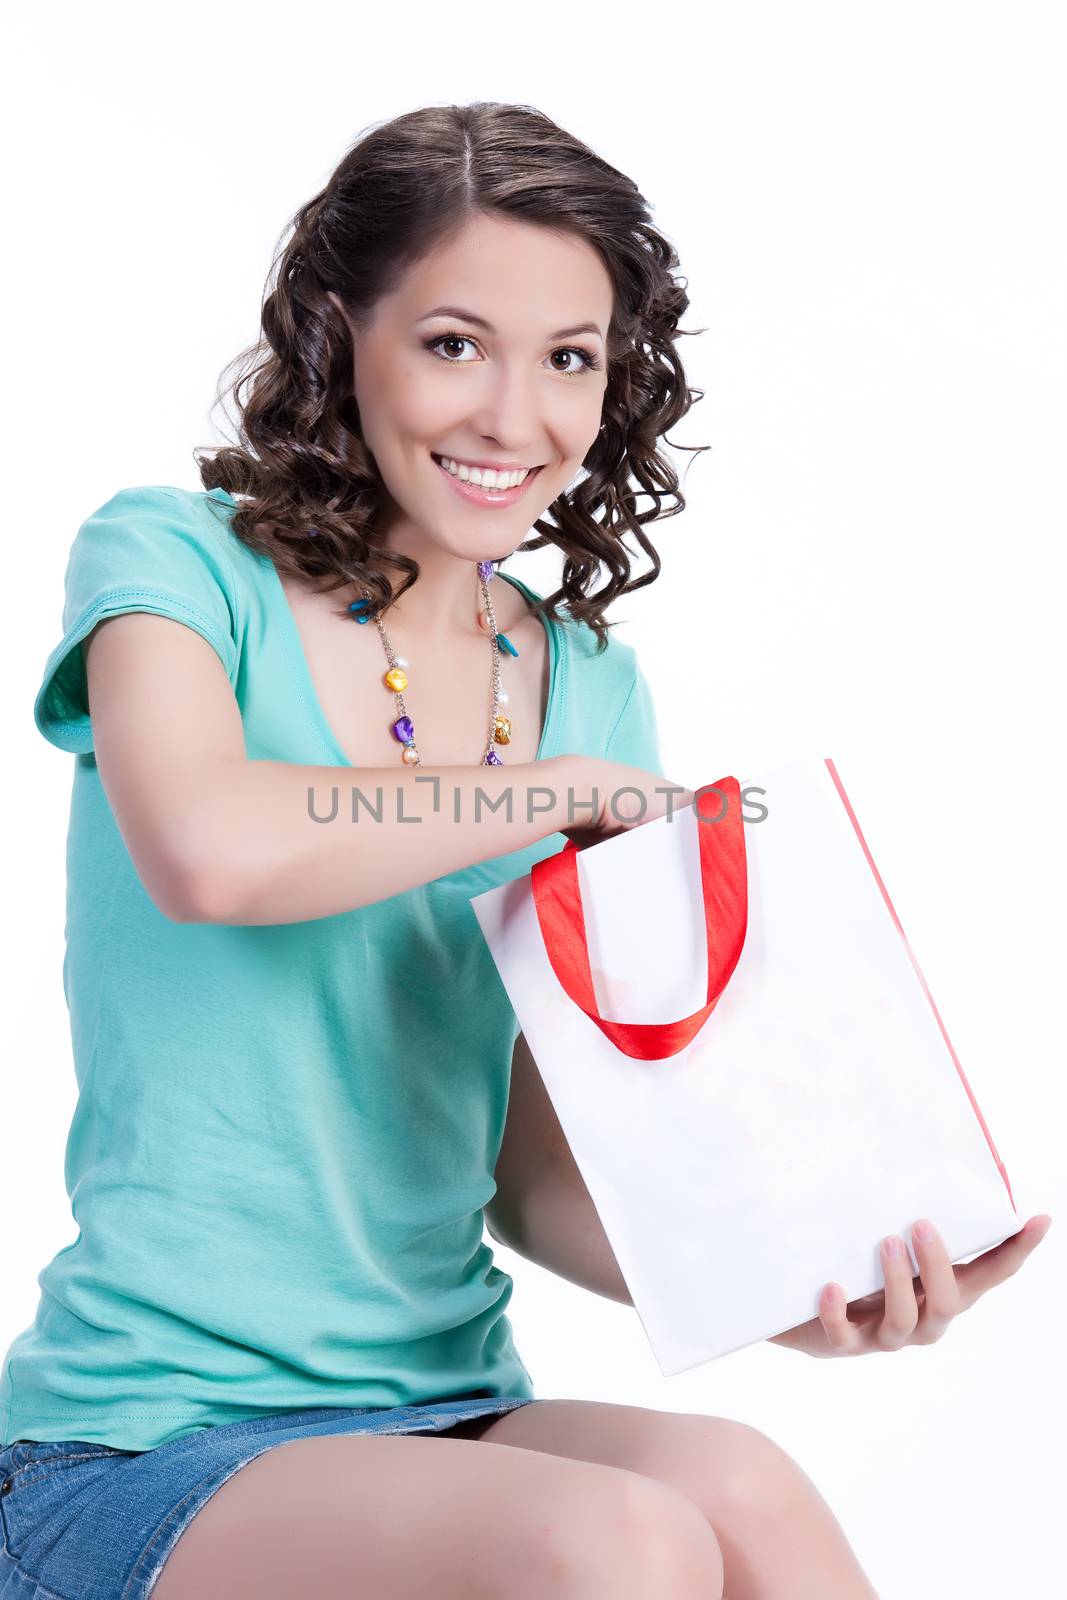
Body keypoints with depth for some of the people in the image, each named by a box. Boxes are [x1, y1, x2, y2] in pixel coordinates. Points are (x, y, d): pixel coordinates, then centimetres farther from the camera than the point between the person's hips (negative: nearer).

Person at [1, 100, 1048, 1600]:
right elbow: (210, 852, -29)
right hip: (152, 1453, -4)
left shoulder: (590, 683, 9)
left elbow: (537, 1179, 8)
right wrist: (583, 791, -15)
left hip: (454, 1420, 4)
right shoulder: (169, 563, -5)